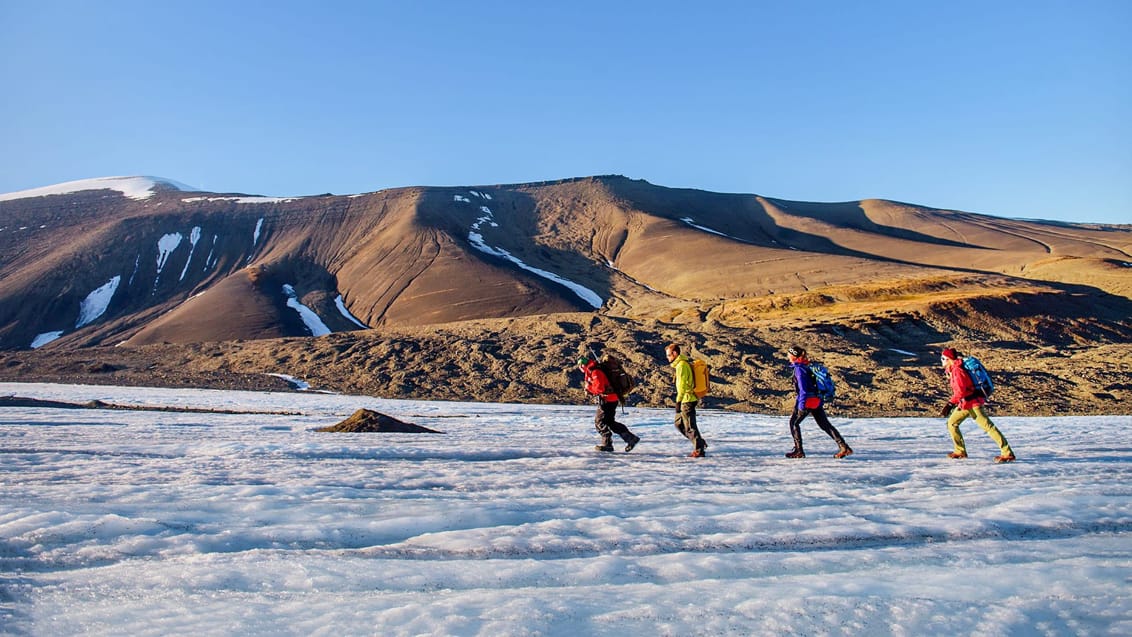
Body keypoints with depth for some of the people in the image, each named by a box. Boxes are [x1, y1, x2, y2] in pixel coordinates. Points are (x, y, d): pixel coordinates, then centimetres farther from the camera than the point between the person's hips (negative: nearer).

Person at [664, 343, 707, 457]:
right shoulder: (685, 363, 16)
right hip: (688, 399, 10)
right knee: (679, 423, 17)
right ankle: (700, 443, 20)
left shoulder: (681, 365, -15)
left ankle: (699, 450, 2)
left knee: (689, 426, -4)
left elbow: (682, 385, -19)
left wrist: (678, 401, -18)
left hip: (687, 400, -10)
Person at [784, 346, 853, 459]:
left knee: (793, 422, 3)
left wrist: (801, 404, -23)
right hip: (817, 400, 9)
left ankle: (799, 451, 3)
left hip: (808, 400, -9)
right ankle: (844, 447, 5)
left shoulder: (799, 368, -13)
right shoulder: (806, 366, 16)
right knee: (825, 424, 10)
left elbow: (803, 388, -20)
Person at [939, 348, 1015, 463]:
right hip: (965, 404, 10)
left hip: (973, 403, -10)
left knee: (988, 426, -10)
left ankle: (1007, 453, -9)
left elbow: (960, 391, -25)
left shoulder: (957, 370, -17)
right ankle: (960, 451, 14)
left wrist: (950, 404, -25)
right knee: (951, 423, 10)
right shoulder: (952, 370, 13)